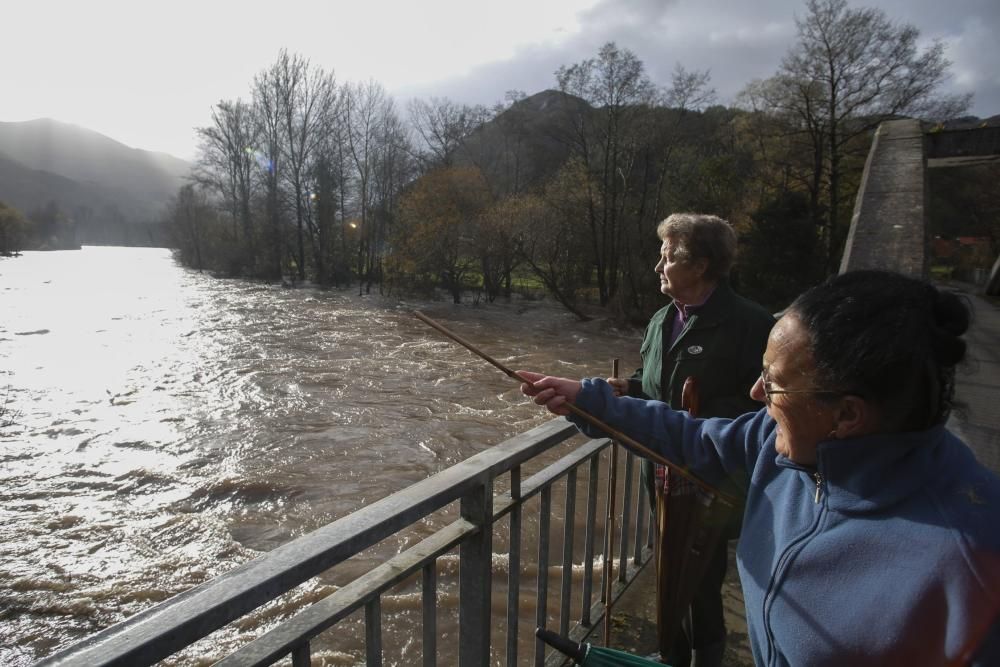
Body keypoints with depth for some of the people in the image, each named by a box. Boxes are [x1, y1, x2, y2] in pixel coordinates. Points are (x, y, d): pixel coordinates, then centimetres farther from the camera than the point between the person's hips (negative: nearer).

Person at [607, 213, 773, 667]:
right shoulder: (661, 320, 8)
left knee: (702, 580, 8)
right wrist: (629, 389, 1)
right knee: (669, 572, 21)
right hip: (665, 472, 7)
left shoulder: (748, 323, -16)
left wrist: (701, 420, -29)